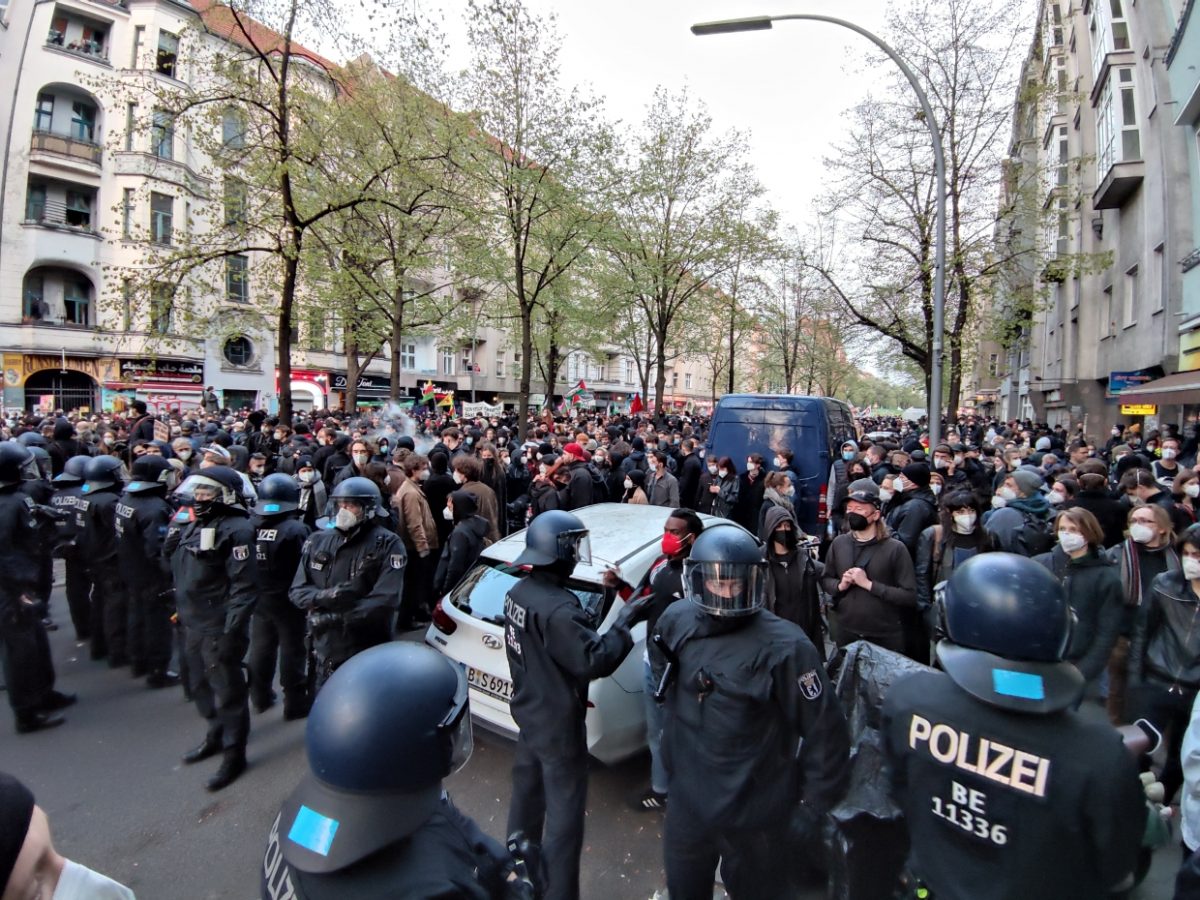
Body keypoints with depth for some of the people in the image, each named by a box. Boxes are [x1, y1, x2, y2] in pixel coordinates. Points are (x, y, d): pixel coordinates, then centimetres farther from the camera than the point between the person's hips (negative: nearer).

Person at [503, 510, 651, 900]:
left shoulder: (519, 593, -4)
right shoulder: (557, 609, -32)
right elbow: (593, 661, -28)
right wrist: (625, 621, -21)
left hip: (529, 710, 9)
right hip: (558, 724, -9)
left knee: (528, 791, 26)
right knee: (564, 810, 8)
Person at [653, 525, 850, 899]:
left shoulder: (783, 646, -26)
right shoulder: (677, 622, -9)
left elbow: (825, 732, -17)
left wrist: (812, 805, -8)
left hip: (752, 813, -5)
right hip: (686, 800, 5)